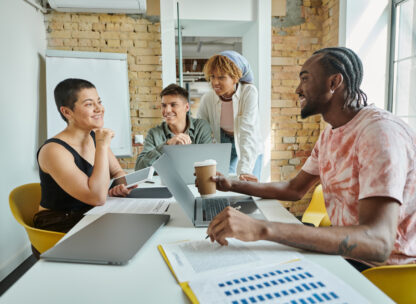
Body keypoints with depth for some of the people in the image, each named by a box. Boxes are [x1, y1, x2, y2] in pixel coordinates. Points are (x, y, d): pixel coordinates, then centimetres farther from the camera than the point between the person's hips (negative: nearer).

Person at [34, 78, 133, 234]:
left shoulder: (95, 136, 2)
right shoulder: (54, 150, -22)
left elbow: (118, 172, 10)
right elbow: (97, 197, -30)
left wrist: (121, 185, -14)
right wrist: (102, 146, -25)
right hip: (59, 227, -7)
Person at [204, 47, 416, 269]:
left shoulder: (380, 131, -25)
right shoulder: (329, 135, 6)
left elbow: (377, 242, -34)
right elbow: (295, 189, 11)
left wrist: (264, 229, -44)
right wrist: (232, 185, 2)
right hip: (345, 249, 7)